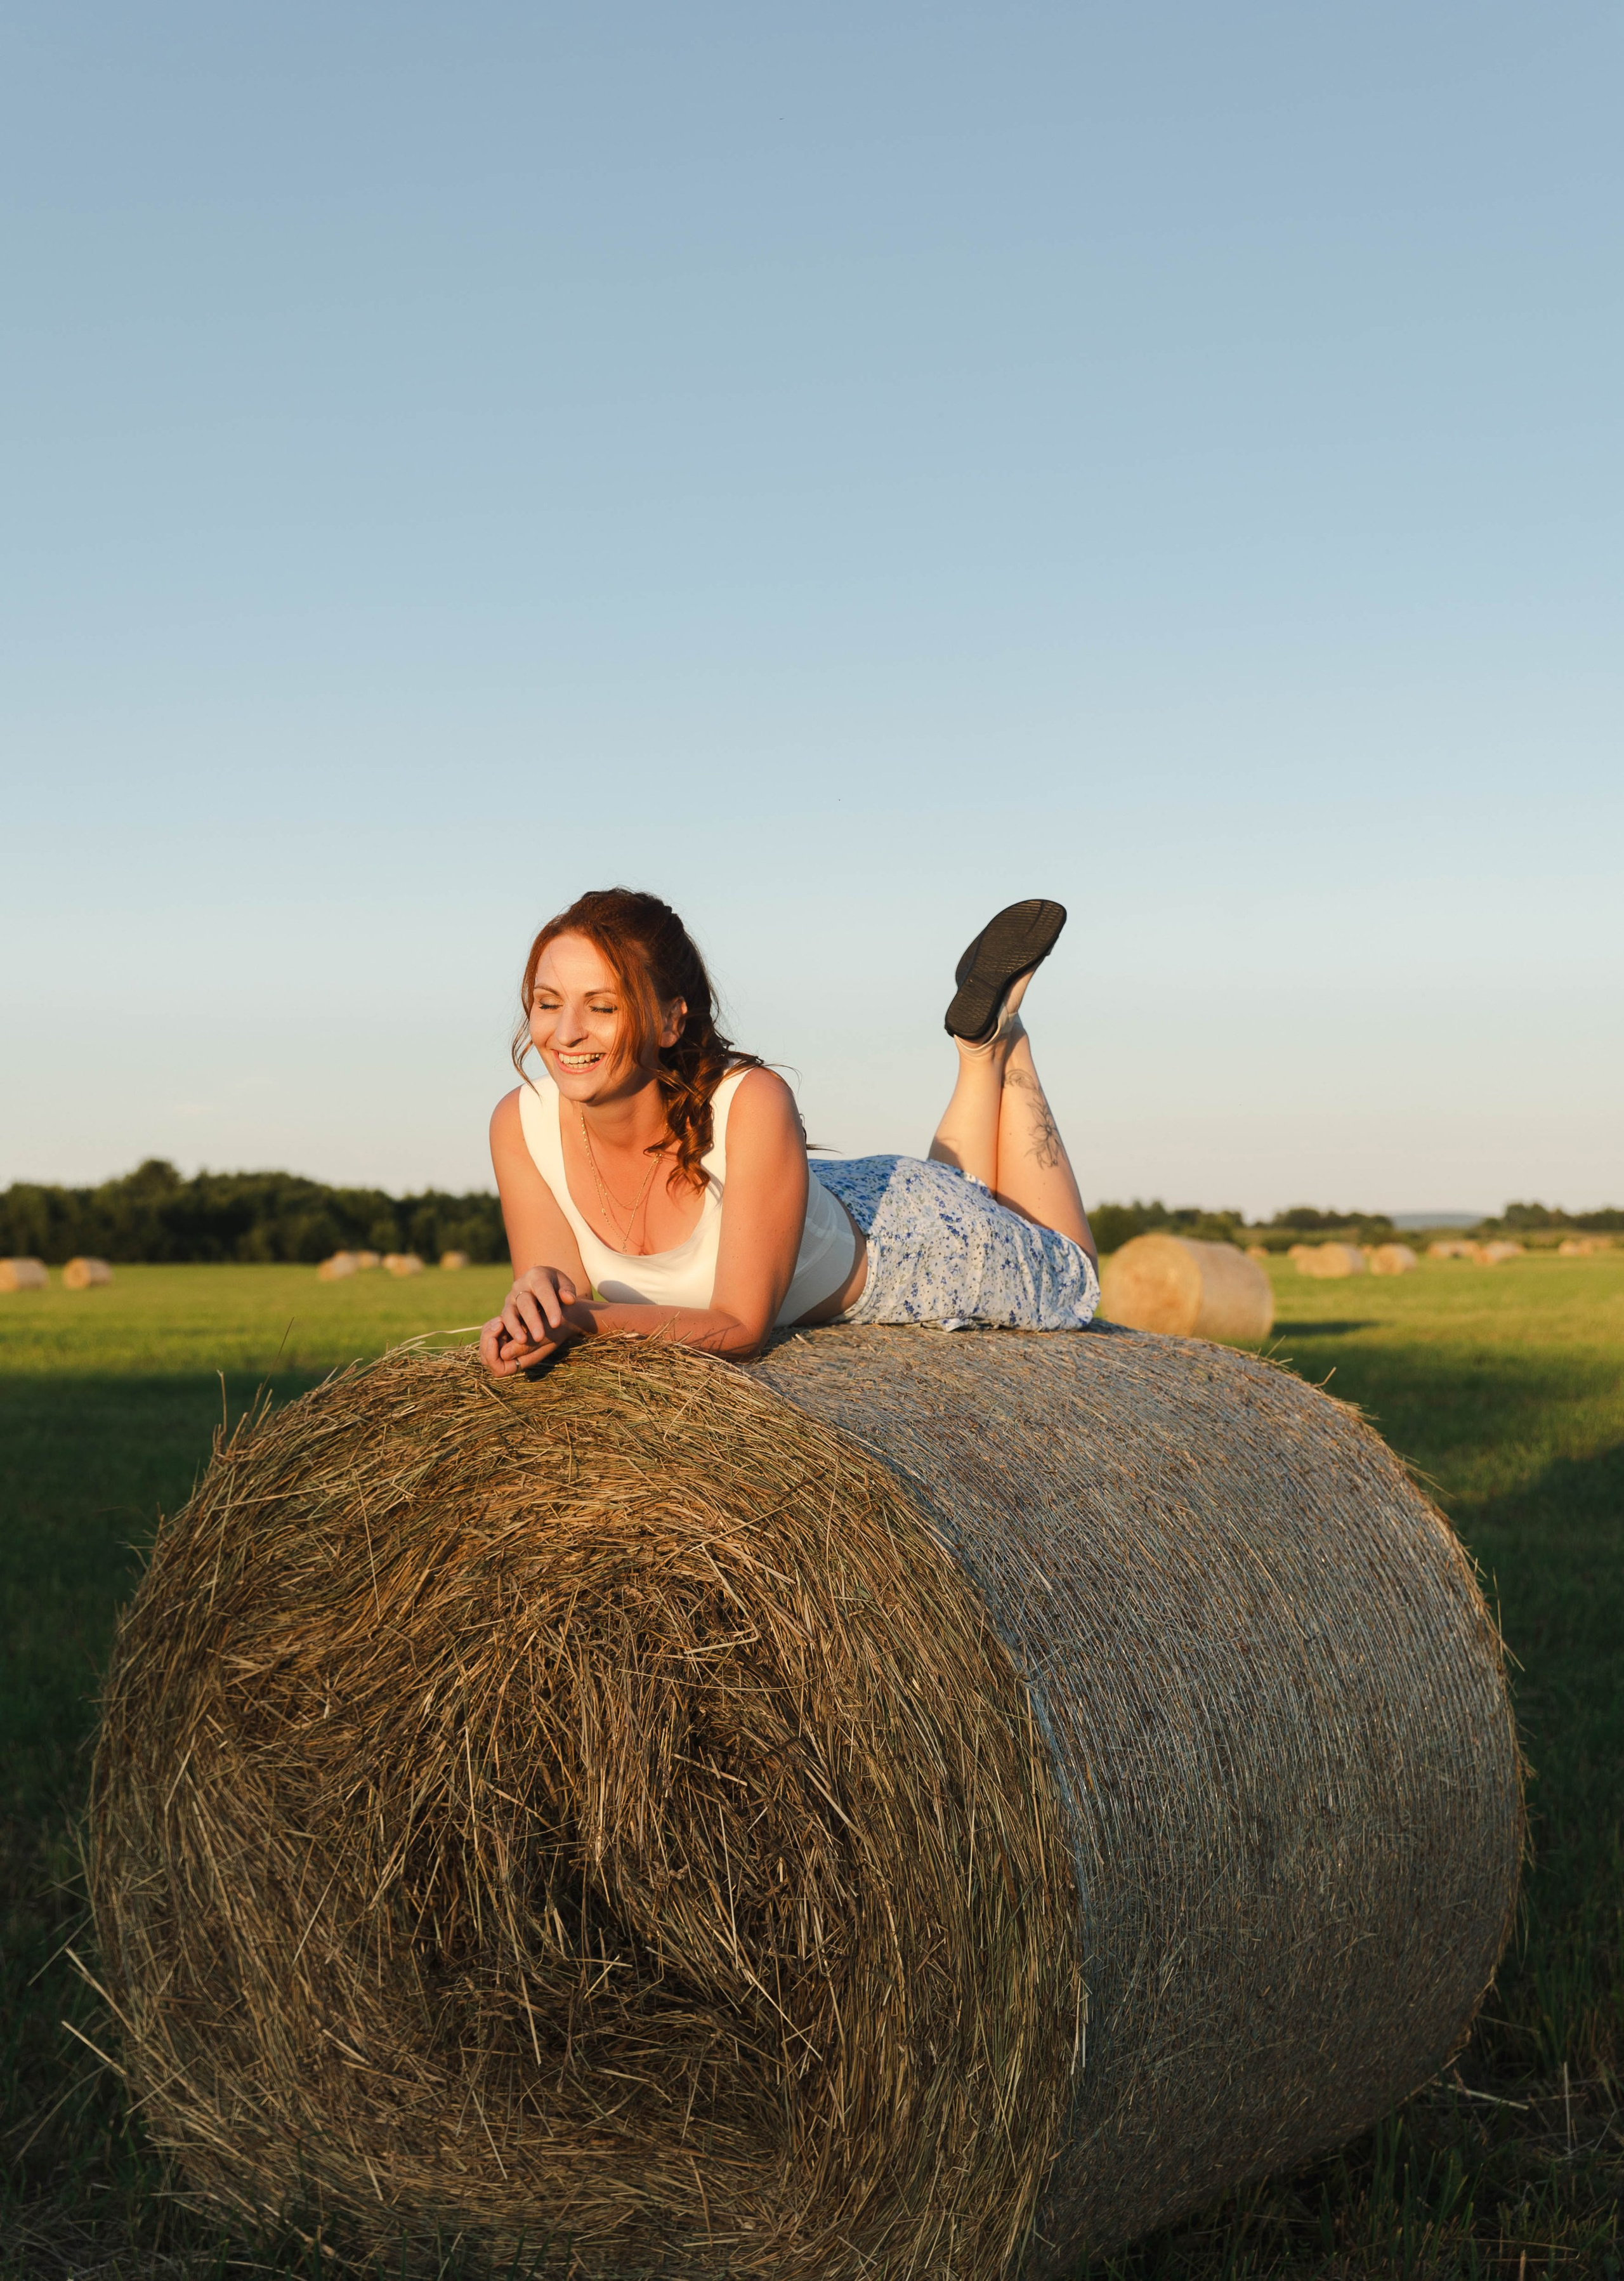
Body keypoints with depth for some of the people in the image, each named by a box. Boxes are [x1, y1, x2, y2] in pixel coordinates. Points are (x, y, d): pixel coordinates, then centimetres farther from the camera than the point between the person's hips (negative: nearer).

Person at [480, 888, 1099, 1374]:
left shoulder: (753, 1104, -42)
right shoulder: (521, 1124, -29)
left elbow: (742, 1326, -38)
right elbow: (555, 1290, -24)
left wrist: (582, 1316, -52)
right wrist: (530, 1305, -48)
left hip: (899, 1228, -4)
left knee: (1070, 1283, 28)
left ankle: (998, 1032, 33)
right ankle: (980, 1049, 39)